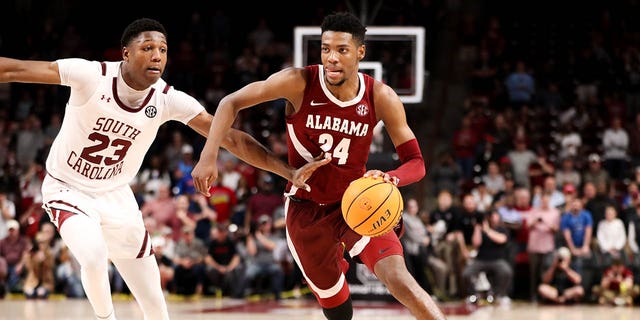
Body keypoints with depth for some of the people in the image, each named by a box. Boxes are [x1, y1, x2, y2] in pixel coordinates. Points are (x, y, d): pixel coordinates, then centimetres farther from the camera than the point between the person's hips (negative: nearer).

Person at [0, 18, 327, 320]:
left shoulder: (169, 100, -14)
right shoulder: (92, 76, -24)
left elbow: (231, 137, -13)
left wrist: (288, 171, -20)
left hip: (115, 196, 4)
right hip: (67, 191, -4)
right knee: (95, 256, -33)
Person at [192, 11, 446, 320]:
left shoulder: (381, 98, -15)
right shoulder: (299, 83, -18)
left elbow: (416, 163, -11)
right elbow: (232, 102, -10)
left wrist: (390, 178, -35)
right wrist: (209, 156, -23)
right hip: (306, 210, 1)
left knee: (398, 278, -25)